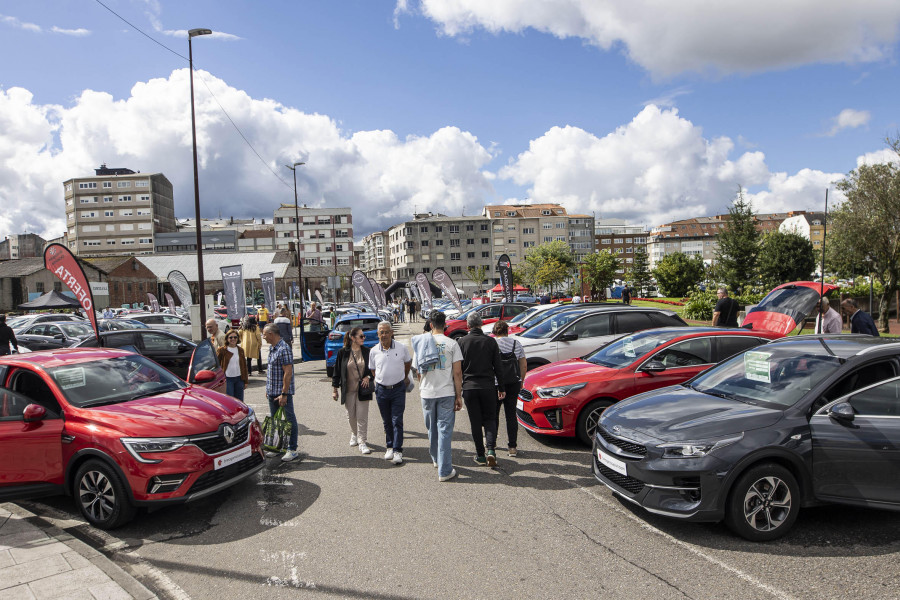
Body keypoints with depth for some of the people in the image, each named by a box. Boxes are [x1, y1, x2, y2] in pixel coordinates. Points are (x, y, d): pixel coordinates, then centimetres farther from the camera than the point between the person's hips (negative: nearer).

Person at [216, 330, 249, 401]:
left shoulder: (240, 350, 9)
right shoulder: (222, 350, -3)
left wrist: (245, 380, 10)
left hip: (239, 379, 4)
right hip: (228, 379, -4)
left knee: (239, 401, 8)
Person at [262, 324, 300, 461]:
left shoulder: (284, 349, -18)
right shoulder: (272, 348, 12)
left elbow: (288, 373, -22)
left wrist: (284, 394, -22)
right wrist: (268, 389, 18)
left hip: (283, 392, -9)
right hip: (272, 392, 9)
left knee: (289, 420, -1)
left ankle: (292, 449, 6)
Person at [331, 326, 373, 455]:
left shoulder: (367, 352, 0)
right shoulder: (343, 352, -3)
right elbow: (337, 371, 2)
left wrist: (368, 377, -7)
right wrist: (334, 389, 3)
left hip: (362, 389, 0)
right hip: (348, 390, 1)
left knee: (362, 416, -3)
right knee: (351, 416, 13)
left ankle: (362, 442, 5)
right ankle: (354, 435, 37)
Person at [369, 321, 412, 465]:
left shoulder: (402, 348, -4)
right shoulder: (374, 351, -1)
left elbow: (408, 363, 14)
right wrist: (381, 380, 11)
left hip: (398, 389, -2)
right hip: (381, 390, 2)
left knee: (397, 421, -4)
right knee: (387, 421, 11)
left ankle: (397, 450, 1)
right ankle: (389, 447, 25)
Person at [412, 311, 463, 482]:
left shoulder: (421, 342, 3)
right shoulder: (451, 344, -6)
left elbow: (417, 371, 11)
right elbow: (457, 373, -8)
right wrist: (458, 396, -2)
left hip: (427, 393, 3)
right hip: (446, 392, -3)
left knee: (432, 429, 19)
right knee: (445, 430, 1)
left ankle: (436, 459, 37)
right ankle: (444, 471, 1)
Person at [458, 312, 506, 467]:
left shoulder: (462, 342, -2)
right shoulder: (491, 341, -1)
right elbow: (497, 367, 2)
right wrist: (501, 387, 10)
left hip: (469, 387, 0)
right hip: (488, 386, 0)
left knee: (475, 422, 8)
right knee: (489, 419, 11)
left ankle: (480, 455, 12)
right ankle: (490, 450, -9)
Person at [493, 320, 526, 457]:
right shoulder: (516, 343, 7)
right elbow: (524, 365, 7)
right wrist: (521, 381, 18)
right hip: (514, 383, 2)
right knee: (511, 414, 7)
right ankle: (512, 447, 5)